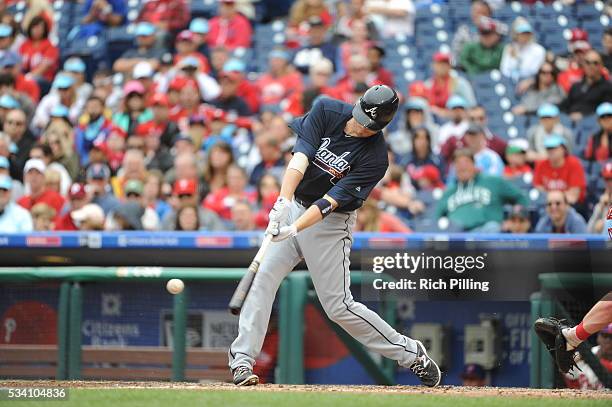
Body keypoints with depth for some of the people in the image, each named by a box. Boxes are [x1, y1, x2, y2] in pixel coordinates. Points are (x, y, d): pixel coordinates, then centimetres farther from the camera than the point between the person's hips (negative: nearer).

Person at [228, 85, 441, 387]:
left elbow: (331, 201, -26)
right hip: (295, 205, 4)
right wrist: (284, 201, -36)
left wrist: (294, 228, -38)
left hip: (331, 223, -4)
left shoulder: (375, 157, -20)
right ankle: (242, 360, -4)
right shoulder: (327, 111, -11)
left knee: (339, 306, -4)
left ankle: (411, 354, 9)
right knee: (263, 277, -9)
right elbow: (301, 156, -21)